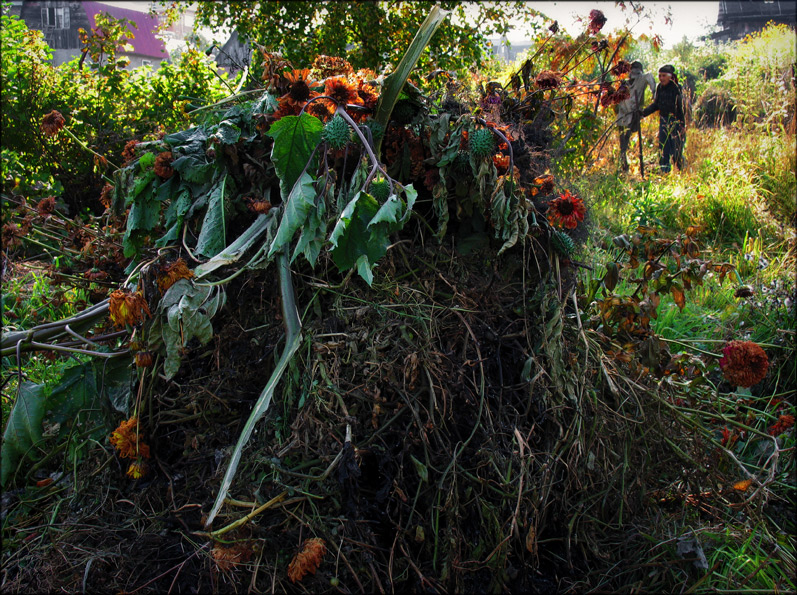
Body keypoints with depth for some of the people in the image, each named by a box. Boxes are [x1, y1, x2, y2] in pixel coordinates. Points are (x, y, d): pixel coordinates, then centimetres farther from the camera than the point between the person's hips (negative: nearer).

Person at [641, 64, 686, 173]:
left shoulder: (676, 88, -12)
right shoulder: (659, 88, 4)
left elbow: (682, 108, -11)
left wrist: (683, 125, -14)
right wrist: (643, 113, 3)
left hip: (675, 121, -5)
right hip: (664, 120, 5)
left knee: (676, 150, -3)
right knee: (663, 148, 1)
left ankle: (682, 171, 14)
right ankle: (665, 171, 7)